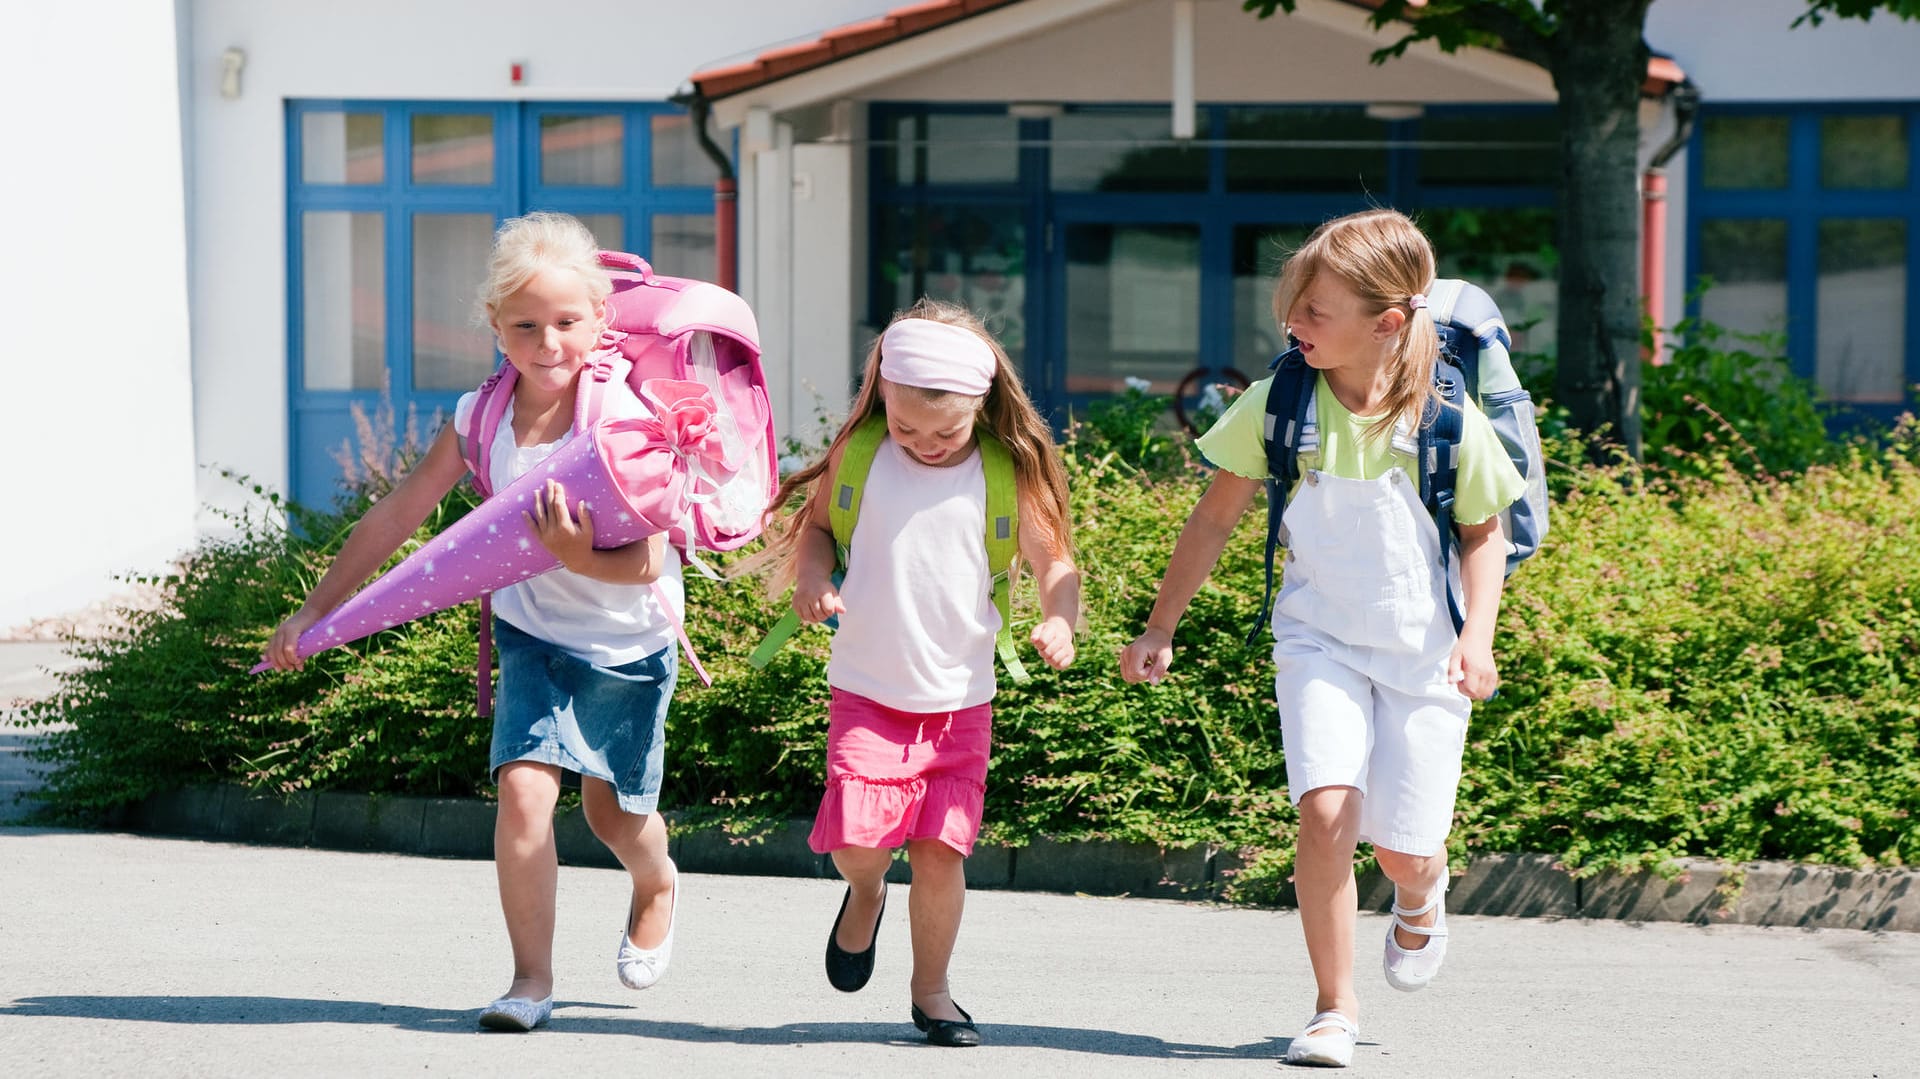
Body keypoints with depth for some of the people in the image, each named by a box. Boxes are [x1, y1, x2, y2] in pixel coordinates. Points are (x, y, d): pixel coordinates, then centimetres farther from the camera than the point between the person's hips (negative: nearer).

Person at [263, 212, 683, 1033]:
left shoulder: (624, 419, -24)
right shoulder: (482, 417, -12)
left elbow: (646, 563, -24)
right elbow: (397, 516, -4)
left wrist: (581, 560, -44)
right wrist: (316, 610, -2)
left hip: (627, 646, -2)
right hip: (532, 633, 2)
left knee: (615, 813, 15)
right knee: (524, 787, -17)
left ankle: (657, 886, 51)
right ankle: (531, 979, -6)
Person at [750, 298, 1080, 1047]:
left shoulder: (1008, 475, -4)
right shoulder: (859, 454, -3)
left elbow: (1053, 560, 1)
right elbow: (816, 523, 11)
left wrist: (1059, 621, -18)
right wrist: (813, 582, -9)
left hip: (961, 699, 0)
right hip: (868, 693, 0)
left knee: (940, 850, -3)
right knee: (858, 837, -12)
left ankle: (931, 990, 17)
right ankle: (865, 893, 25)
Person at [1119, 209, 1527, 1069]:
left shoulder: (1448, 421, -14)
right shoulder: (1277, 406, -11)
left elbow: (1483, 530, 1)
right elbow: (1215, 518, 1)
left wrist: (1477, 634, -12)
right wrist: (1159, 628, 2)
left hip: (1423, 651, 0)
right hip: (1319, 641, 1)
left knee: (1402, 849, 2)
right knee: (1324, 809, -20)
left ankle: (1421, 898, 43)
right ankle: (1334, 1009, -4)